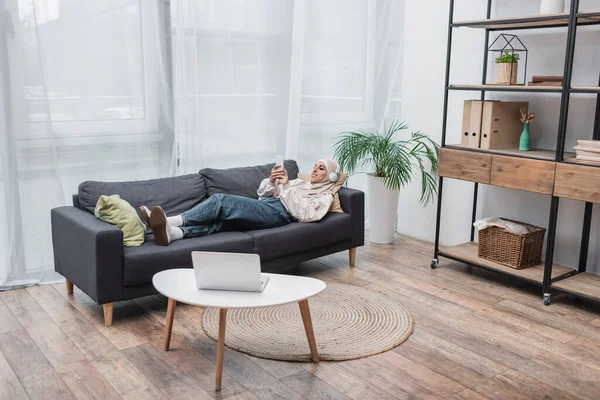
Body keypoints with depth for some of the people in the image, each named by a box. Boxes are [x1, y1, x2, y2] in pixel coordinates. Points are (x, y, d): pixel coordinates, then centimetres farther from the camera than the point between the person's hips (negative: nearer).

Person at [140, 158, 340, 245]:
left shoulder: (325, 196, 13)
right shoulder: (300, 182, 36)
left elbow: (306, 214, -10)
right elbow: (263, 193, 29)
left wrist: (286, 186, -7)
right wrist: (272, 181, 7)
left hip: (278, 213, -7)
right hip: (265, 204, 7)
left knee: (222, 200, -27)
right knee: (221, 219, -24)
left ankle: (171, 221, -38)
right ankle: (173, 232, -47)